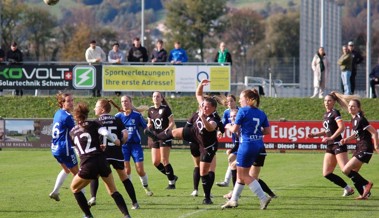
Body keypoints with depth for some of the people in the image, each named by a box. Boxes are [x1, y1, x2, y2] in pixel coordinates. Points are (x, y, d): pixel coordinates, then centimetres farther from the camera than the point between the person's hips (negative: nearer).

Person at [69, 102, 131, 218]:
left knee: (74, 188, 24)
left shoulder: (72, 132, 13)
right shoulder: (93, 124, 5)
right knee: (113, 190, 15)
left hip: (87, 165, 0)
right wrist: (114, 140, 7)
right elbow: (105, 132, -11)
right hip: (102, 162, 1)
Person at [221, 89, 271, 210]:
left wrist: (228, 127, 12)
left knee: (244, 175, 1)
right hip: (258, 145, 8)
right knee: (241, 173, 18)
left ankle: (263, 197, -9)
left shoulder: (243, 111, -10)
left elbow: (235, 129, -9)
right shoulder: (261, 113, 8)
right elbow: (267, 131, 6)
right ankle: (233, 200, 24)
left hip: (247, 144, -8)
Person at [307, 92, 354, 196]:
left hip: (338, 144, -9)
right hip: (330, 147, 9)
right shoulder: (326, 114, 17)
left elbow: (341, 127, -20)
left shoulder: (335, 113, -8)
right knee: (326, 173, 5)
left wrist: (331, 138, -24)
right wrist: (314, 134, 16)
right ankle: (347, 188, 12)